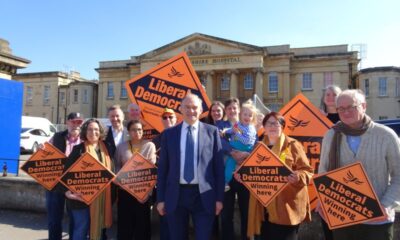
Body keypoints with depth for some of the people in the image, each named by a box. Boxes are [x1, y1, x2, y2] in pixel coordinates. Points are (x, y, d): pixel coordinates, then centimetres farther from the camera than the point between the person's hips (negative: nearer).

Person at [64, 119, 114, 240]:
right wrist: (67, 190, -18)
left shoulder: (106, 147, 7)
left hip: (102, 197, 4)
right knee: (82, 229, 7)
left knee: (99, 228, 17)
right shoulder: (78, 149, -5)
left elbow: (111, 169, 12)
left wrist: (113, 190, 6)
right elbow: (67, 170, -10)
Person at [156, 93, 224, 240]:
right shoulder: (169, 133, 4)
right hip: (176, 195, 2)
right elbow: (162, 167, 5)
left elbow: (218, 166, 1)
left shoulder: (212, 131, 2)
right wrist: (161, 198, 3)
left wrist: (219, 197, -2)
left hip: (203, 195, -1)